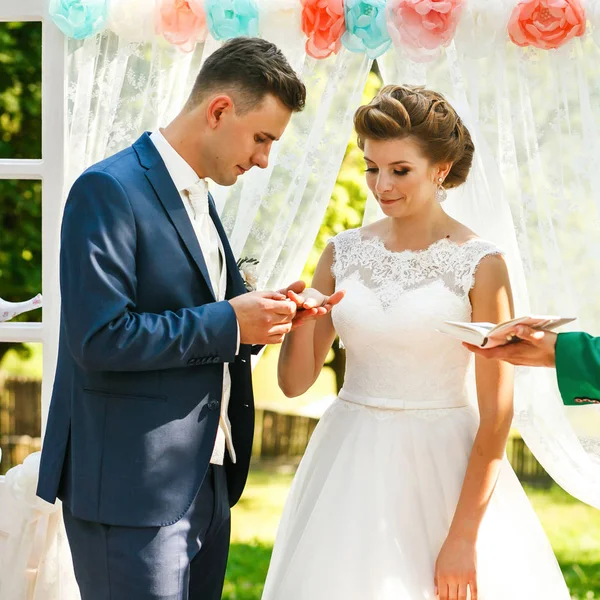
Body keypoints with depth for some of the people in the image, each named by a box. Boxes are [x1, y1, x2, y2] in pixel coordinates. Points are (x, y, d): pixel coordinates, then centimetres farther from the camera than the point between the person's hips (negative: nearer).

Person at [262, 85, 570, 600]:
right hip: (351, 470, 4)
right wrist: (302, 321, -13)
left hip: (444, 469, -4)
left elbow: (496, 413, -10)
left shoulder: (480, 264, -8)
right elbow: (295, 382, 7)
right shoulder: (344, 253, 4)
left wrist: (464, 535, -14)